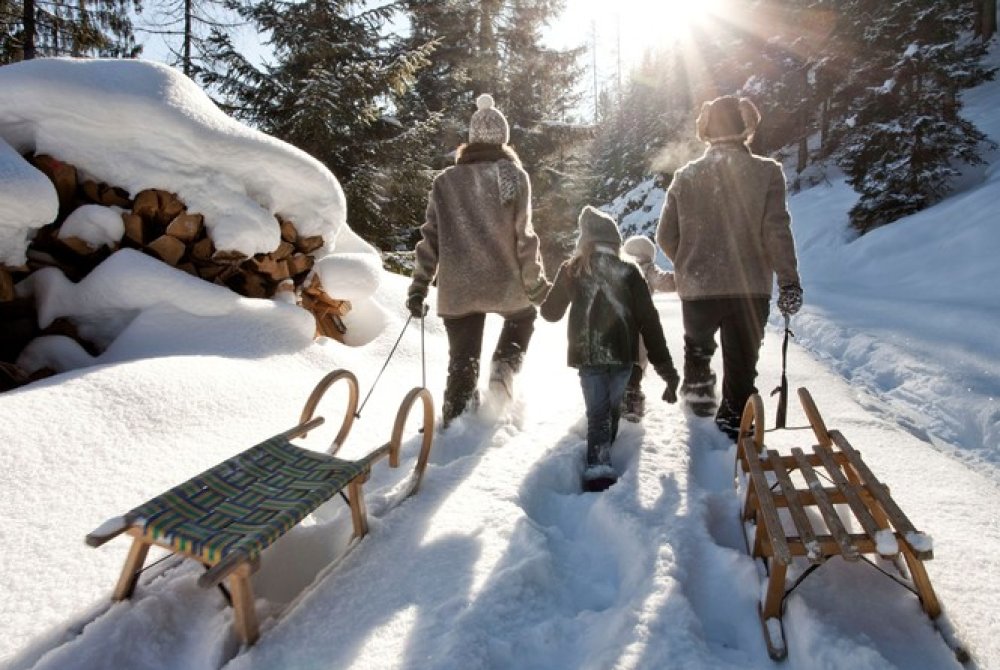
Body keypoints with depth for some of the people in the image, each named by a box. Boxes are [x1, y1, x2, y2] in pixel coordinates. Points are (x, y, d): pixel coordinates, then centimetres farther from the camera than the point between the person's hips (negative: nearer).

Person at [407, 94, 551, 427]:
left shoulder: (446, 180, 6)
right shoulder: (513, 175, -3)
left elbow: (430, 238, 4)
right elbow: (523, 237, -8)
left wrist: (418, 287, 9)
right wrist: (536, 285, 0)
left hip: (457, 290, 2)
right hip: (504, 284, -2)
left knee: (462, 362, 15)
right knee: (524, 315, 30)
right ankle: (504, 370, 8)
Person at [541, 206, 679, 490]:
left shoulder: (572, 270, 0)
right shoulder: (629, 272, -2)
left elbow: (550, 312, 11)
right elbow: (649, 321, -4)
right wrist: (665, 366, 0)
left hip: (587, 355, -1)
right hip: (622, 354, 1)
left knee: (597, 413, 3)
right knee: (613, 407, 21)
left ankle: (599, 466, -14)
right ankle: (604, 456, 36)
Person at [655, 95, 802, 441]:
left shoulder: (686, 176, -1)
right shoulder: (766, 172, -6)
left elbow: (665, 237, 2)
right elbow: (777, 231, -12)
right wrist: (789, 281, -6)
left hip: (697, 287, 2)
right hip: (750, 287, -1)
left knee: (697, 344, 30)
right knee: (741, 360, 13)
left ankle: (697, 385, 30)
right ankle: (734, 419, 18)